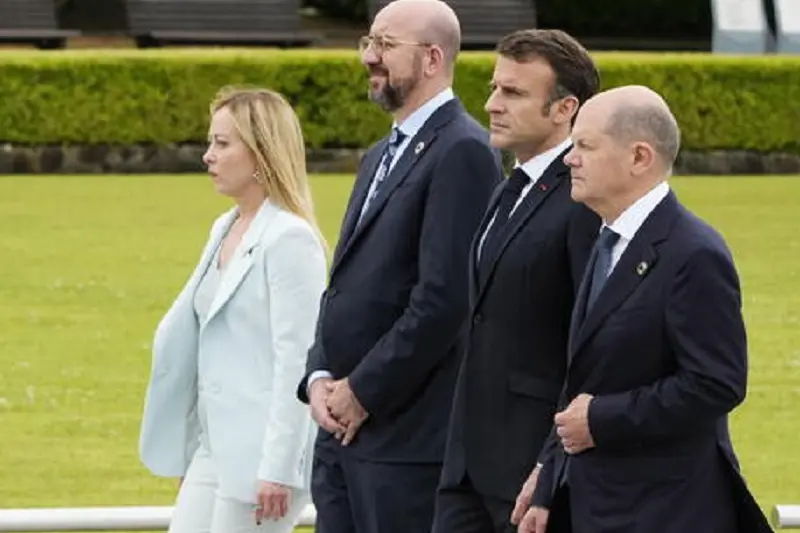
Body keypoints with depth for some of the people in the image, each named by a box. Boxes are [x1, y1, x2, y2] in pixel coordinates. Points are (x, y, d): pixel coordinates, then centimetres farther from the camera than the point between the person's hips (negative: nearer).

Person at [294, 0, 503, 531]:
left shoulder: (462, 153, -12)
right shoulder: (381, 157, 19)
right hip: (343, 428, 9)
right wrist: (320, 378, 4)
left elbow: (445, 297, -19)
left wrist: (364, 391, -14)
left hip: (410, 433, -9)